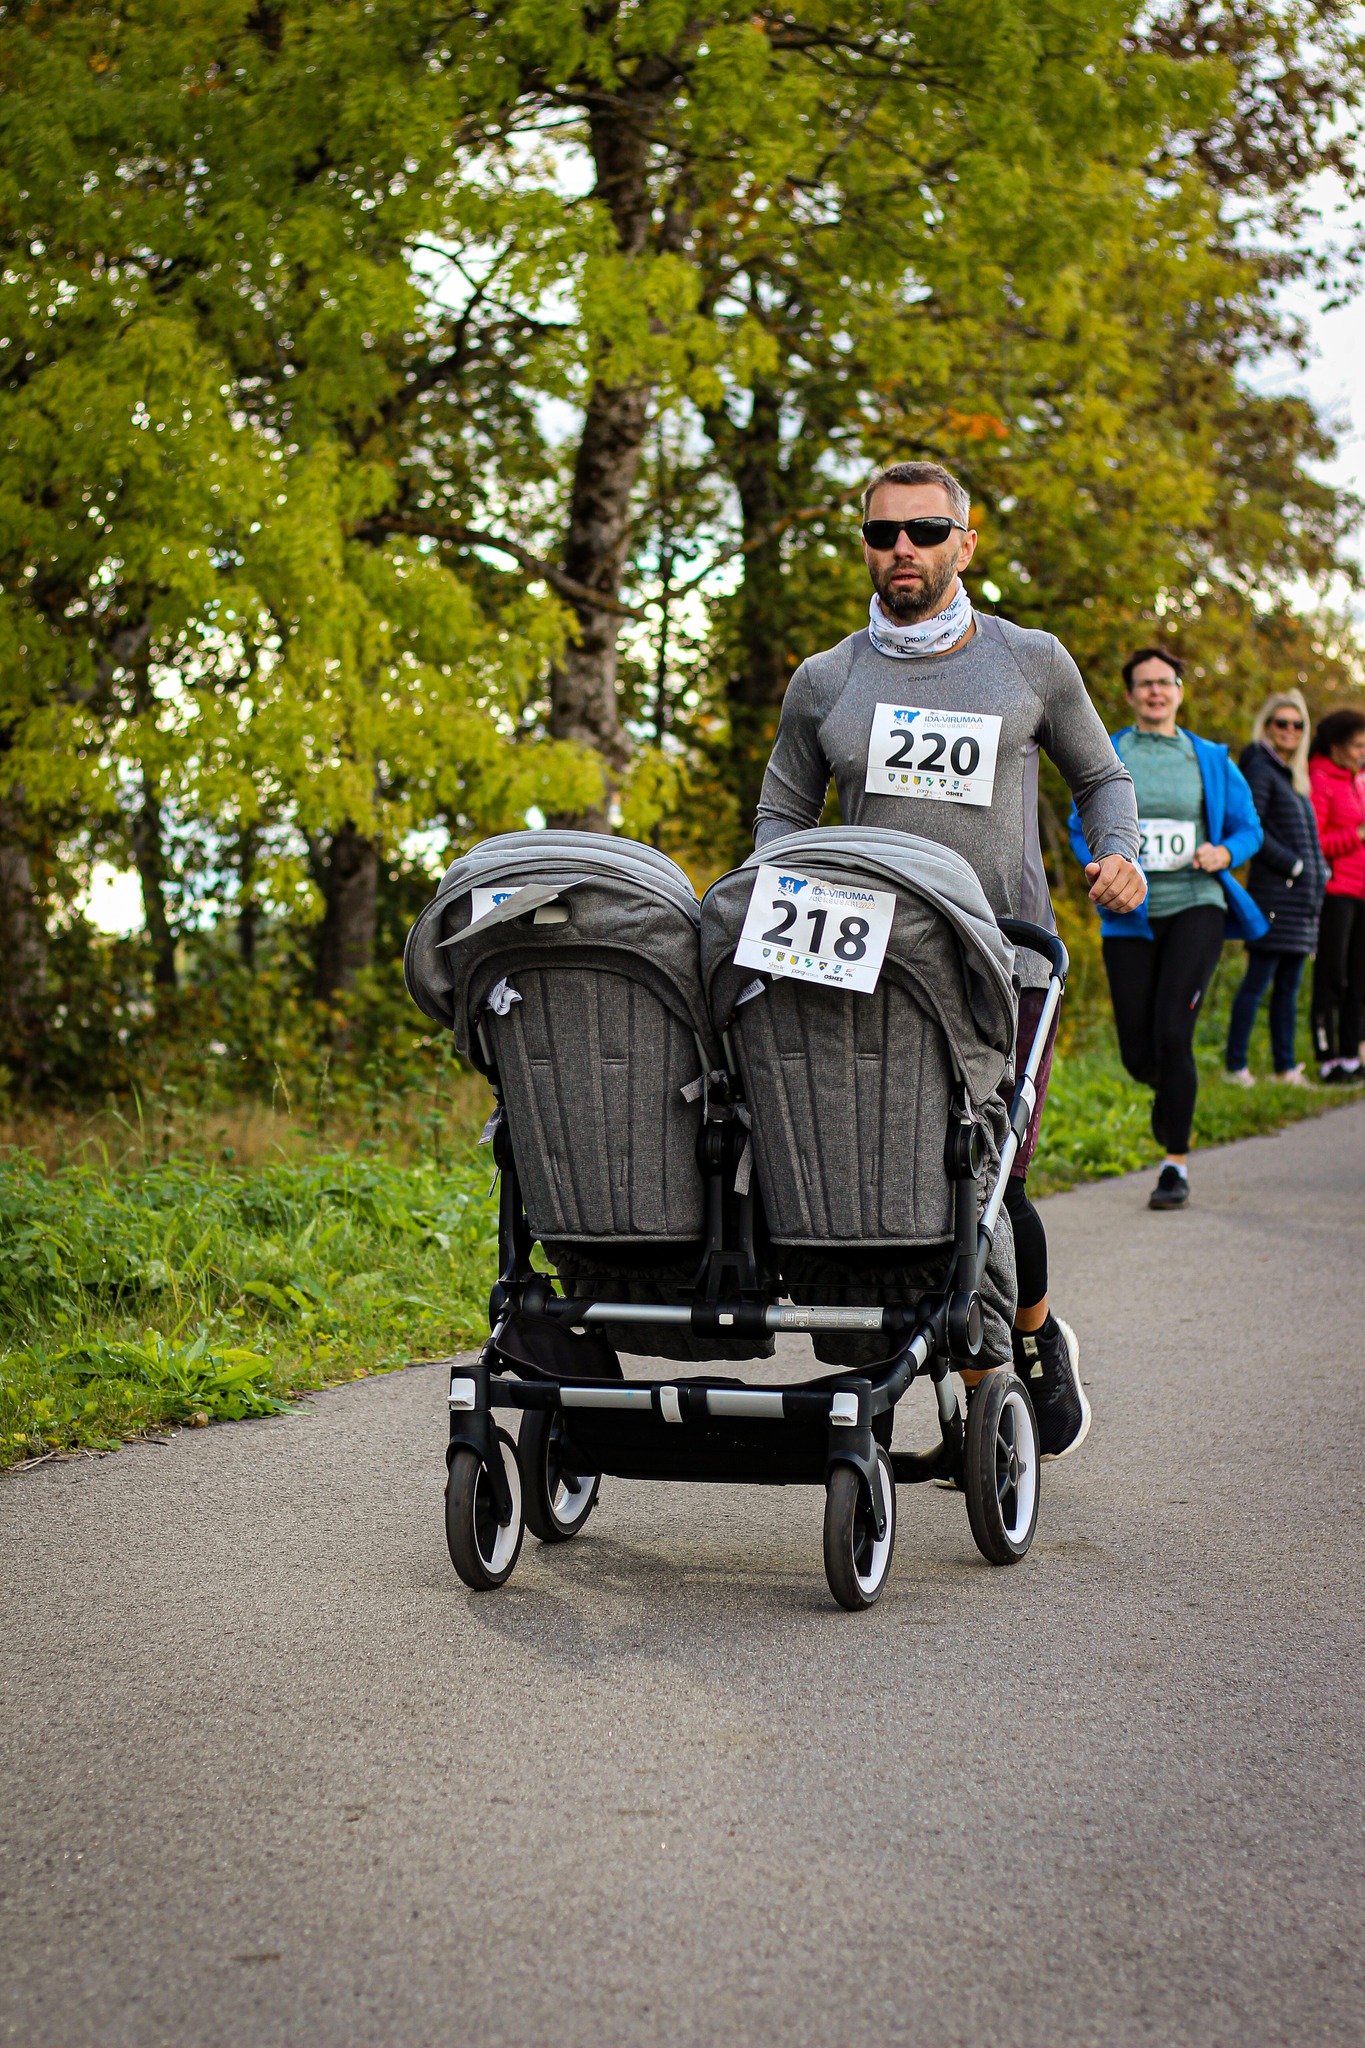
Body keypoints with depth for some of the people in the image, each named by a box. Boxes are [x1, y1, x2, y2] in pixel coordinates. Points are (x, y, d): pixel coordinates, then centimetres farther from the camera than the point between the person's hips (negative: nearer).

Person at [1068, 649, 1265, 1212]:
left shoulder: (1210, 760, 6)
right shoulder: (1106, 758, 6)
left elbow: (1249, 826, 12)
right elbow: (1082, 828, 14)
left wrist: (1224, 854, -10)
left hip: (1194, 907, -1)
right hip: (1130, 916, 2)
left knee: (1172, 1034, -17)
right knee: (1137, 1052, 1)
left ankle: (1175, 1167, -6)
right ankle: (1169, 1090, 39)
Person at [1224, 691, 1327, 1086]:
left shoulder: (1292, 774, 20)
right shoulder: (1261, 769, -7)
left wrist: (1317, 871, 9)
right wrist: (1292, 864, -14)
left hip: (1302, 895, 9)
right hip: (1274, 893, -9)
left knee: (1289, 984, 9)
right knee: (1259, 979, -8)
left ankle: (1285, 1066, 12)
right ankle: (1235, 1065, -6)